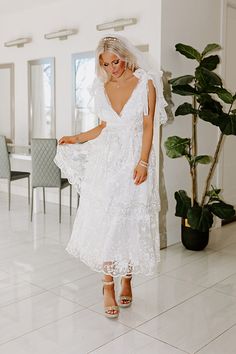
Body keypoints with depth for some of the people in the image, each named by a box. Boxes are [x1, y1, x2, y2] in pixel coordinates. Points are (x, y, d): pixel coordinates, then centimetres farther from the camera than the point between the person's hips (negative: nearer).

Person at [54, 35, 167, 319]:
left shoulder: (146, 84, -1)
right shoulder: (103, 89, 10)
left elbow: (149, 126, -5)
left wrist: (143, 162, -13)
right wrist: (77, 139, 11)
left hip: (134, 159, -2)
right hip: (107, 159, 3)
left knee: (130, 223, 2)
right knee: (105, 222, -3)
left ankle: (127, 280, 20)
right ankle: (108, 287, 7)